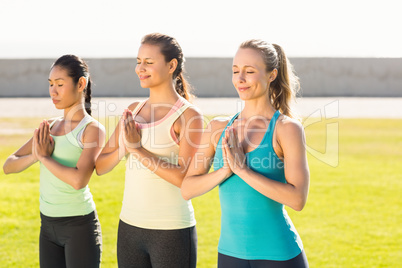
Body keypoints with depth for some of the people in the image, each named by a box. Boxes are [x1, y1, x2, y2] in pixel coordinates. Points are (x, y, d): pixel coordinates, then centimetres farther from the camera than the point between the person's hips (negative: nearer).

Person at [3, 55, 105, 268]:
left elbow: (79, 180, -25)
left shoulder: (93, 129, -11)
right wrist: (35, 155, -15)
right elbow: (8, 166, 4)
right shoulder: (48, 128, 9)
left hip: (80, 228, -6)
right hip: (49, 227, 7)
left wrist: (44, 157, -13)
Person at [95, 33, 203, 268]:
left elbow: (186, 179, -18)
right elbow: (100, 167, 10)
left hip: (172, 231, -5)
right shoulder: (133, 111, 8)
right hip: (130, 226, 6)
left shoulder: (189, 115, -9)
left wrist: (138, 150, -17)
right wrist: (123, 149, -10)